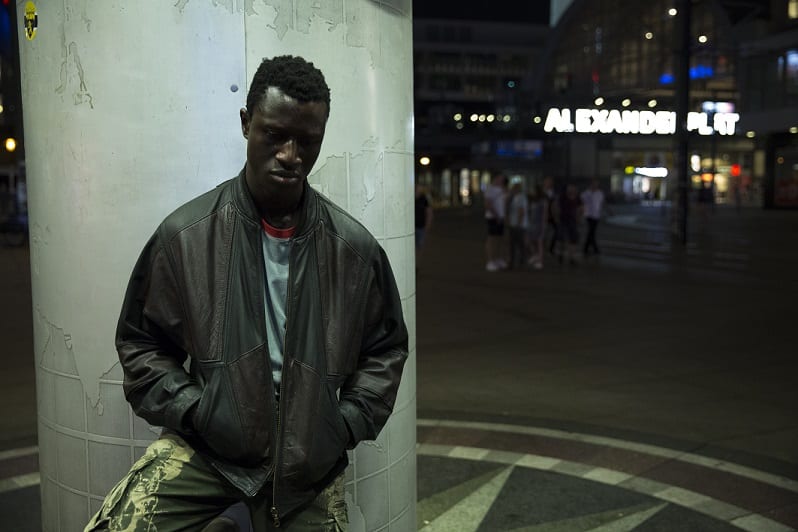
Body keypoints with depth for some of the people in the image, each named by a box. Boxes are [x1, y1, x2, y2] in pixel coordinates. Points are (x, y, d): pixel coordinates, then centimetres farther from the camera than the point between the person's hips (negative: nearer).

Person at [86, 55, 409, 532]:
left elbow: (386, 348, 11)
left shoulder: (354, 246, -3)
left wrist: (346, 424, 0)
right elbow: (141, 341, 5)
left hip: (311, 460, 2)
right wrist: (194, 412, -7)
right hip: (209, 446, -1)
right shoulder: (184, 234, -7)